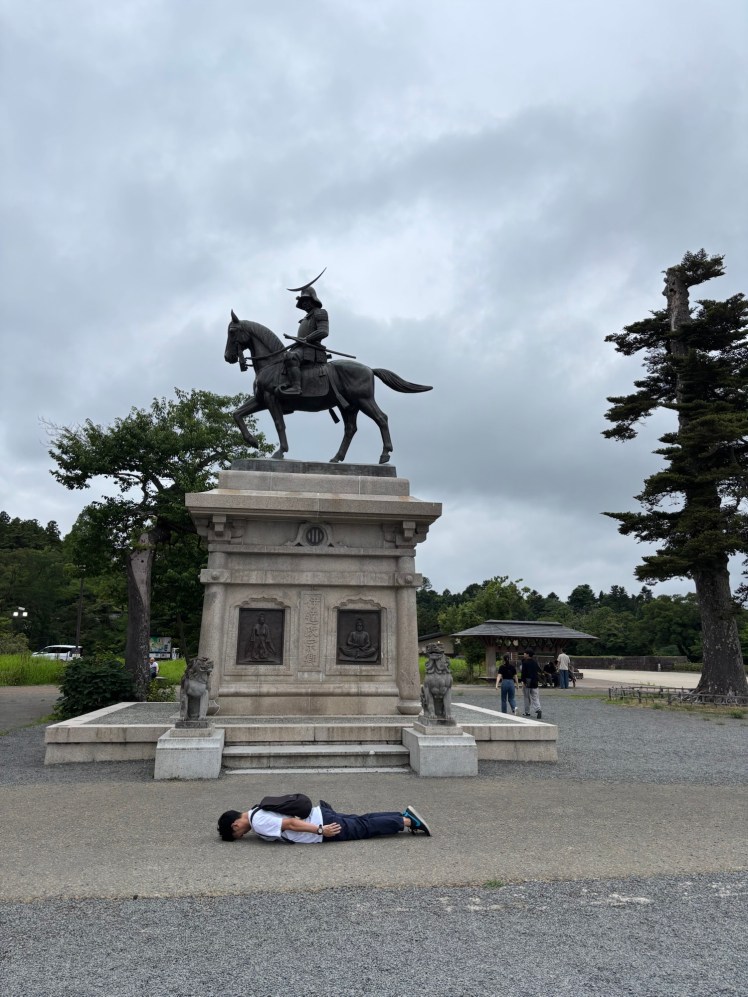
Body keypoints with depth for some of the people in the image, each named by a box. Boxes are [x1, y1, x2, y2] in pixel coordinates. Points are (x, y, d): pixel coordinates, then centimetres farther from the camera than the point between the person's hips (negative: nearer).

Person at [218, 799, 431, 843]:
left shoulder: (258, 823, -18)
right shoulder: (255, 813, 11)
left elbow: (290, 824, -25)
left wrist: (321, 830, -24)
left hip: (324, 822, -8)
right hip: (320, 815, 8)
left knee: (366, 828, 0)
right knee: (362, 822, 13)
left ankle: (409, 820, 4)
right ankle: (404, 815, 16)